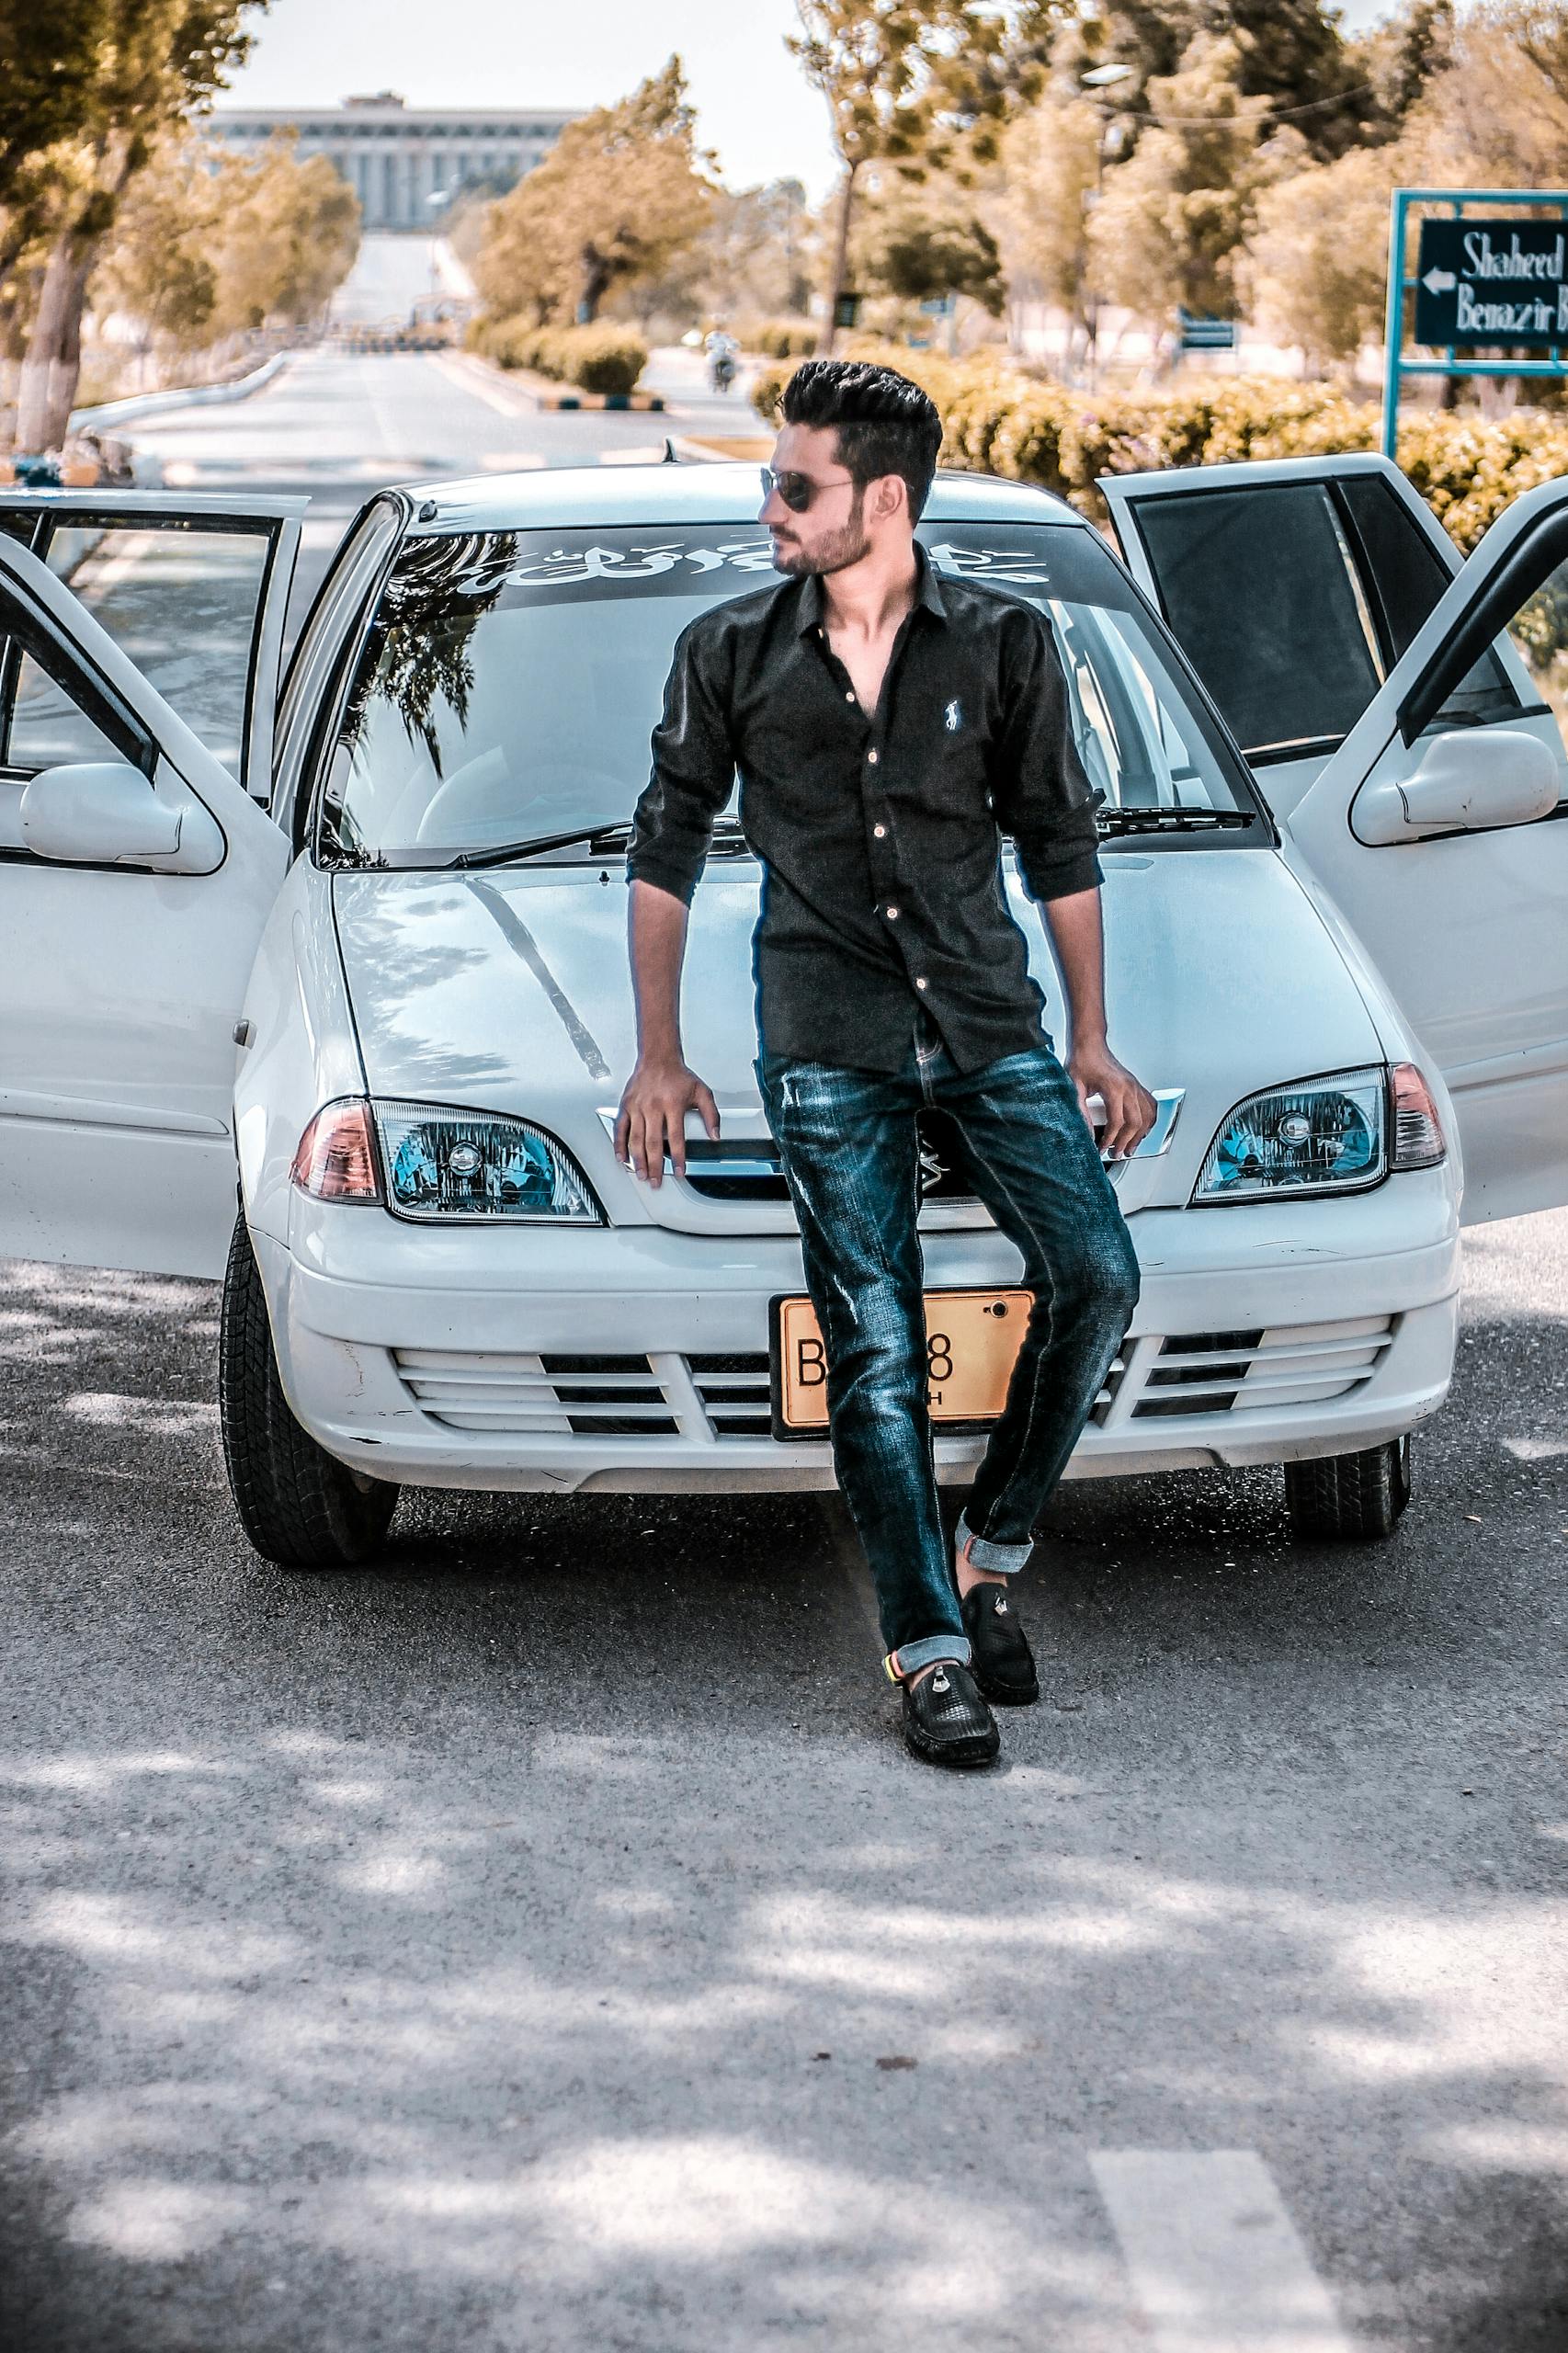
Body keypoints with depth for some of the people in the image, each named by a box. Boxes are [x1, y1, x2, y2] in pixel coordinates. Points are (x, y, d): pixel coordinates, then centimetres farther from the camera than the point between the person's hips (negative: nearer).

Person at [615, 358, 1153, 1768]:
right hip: (828, 1042, -1)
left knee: (1096, 1275, -13)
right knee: (877, 1346, -6)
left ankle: (992, 1550, 6)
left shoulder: (1005, 645, 3)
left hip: (990, 1015, 1)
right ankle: (930, 1652, -1)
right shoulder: (731, 654, 4)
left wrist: (1092, 1043, 9)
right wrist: (658, 1058, 7)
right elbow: (666, 851, 11)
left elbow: (1060, 846, 11)